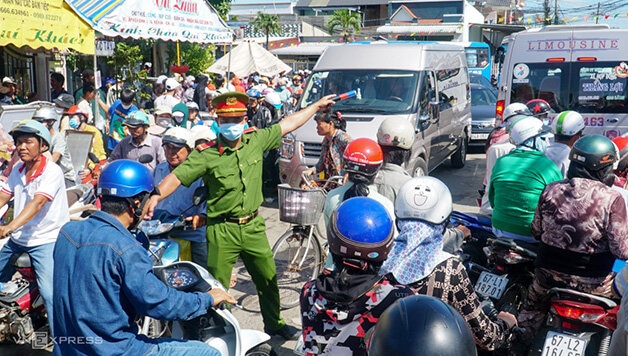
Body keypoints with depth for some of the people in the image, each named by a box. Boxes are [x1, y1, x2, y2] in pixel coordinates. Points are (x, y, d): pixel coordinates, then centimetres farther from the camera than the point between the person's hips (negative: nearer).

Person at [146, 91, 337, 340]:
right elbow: (176, 176, -21)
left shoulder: (256, 140, -2)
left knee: (268, 280, 19)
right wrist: (155, 196, -39)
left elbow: (288, 124, 8)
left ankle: (274, 324, 42)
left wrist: (317, 105, 15)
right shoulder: (205, 154, -14)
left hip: (253, 226, 4)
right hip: (222, 231, -4)